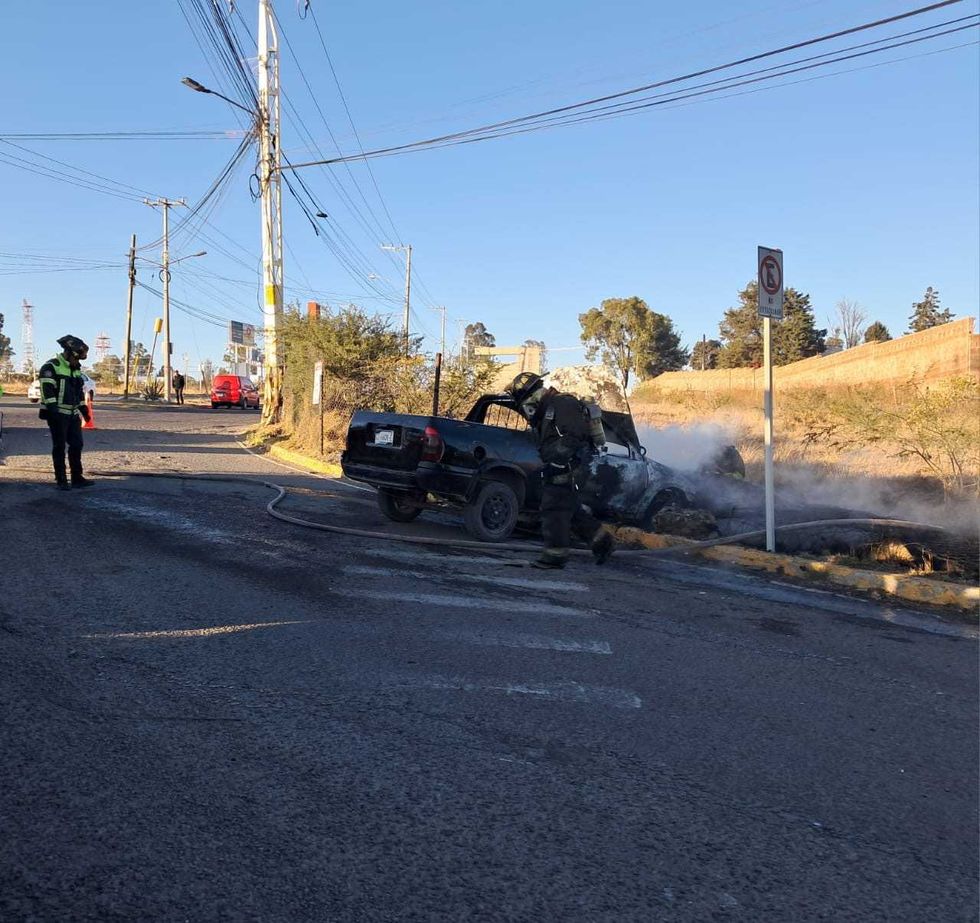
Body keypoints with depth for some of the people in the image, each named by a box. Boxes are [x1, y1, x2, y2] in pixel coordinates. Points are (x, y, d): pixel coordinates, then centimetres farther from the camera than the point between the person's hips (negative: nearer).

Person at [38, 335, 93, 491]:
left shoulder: (76, 369, 16)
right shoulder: (51, 367, -10)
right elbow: (47, 389, -19)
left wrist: (83, 408, 21)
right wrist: (52, 407, -26)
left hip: (73, 414, 8)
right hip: (58, 414, -8)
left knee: (76, 444, 8)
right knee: (59, 447, -2)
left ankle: (77, 478, 15)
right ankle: (61, 480, 4)